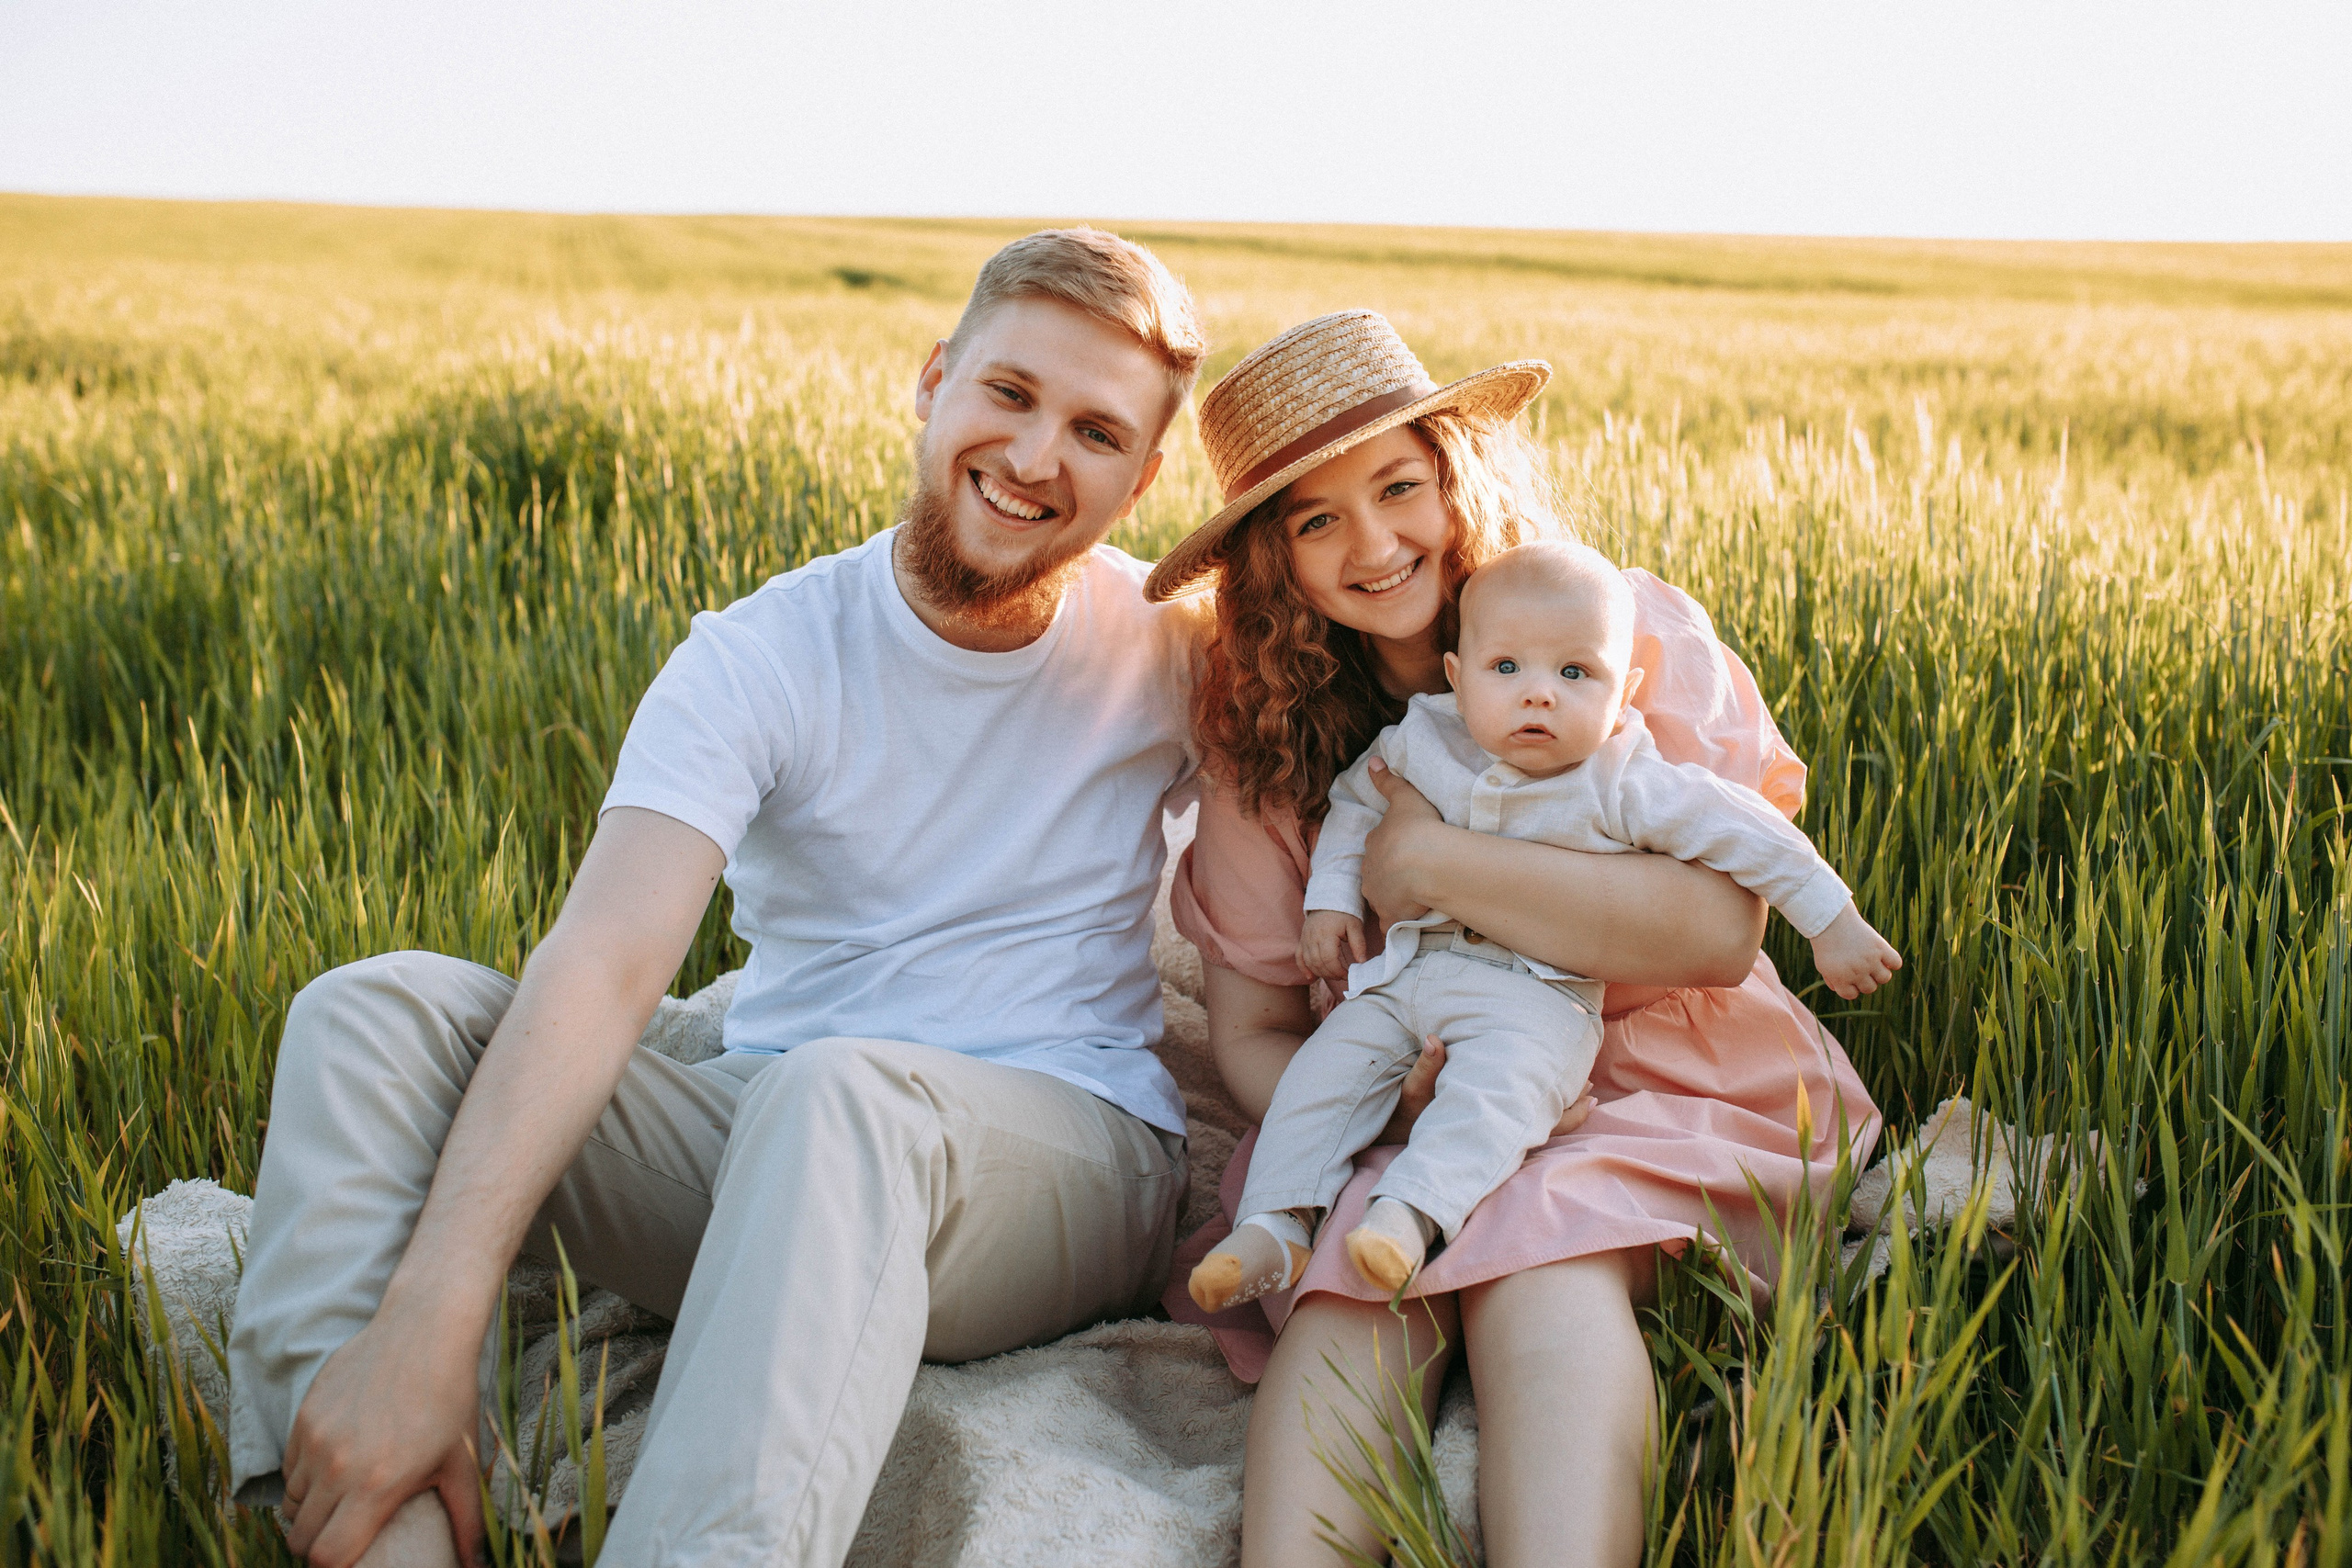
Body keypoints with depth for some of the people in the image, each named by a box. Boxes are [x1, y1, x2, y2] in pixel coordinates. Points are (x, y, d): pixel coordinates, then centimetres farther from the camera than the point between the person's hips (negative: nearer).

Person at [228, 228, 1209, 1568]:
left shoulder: (1170, 653, -1)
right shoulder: (764, 657, -6)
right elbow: (604, 966, -22)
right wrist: (434, 1309, -34)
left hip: (1074, 1157, -2)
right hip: (757, 1139, 3)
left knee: (843, 1091, -38)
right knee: (377, 1011, -18)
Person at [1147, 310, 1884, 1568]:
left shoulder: (1631, 633, -5)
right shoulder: (1261, 735, 3)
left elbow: (1719, 929, -16)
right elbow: (1251, 1031, 3)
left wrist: (1435, 862, -18)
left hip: (1658, 1096, -2)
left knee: (1543, 1247, -34)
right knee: (1360, 1272, -31)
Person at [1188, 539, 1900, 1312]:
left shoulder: (1622, 786, -11)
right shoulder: (1419, 741, -1)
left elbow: (1749, 832, -5)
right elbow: (1355, 801, 18)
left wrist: (1833, 923, -2)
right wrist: (1330, 900, 10)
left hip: (1537, 994, -4)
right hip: (1405, 969, 5)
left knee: (1495, 1086, -33)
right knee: (1324, 1068, -10)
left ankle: (1408, 1214, -44)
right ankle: (1271, 1228, -9)